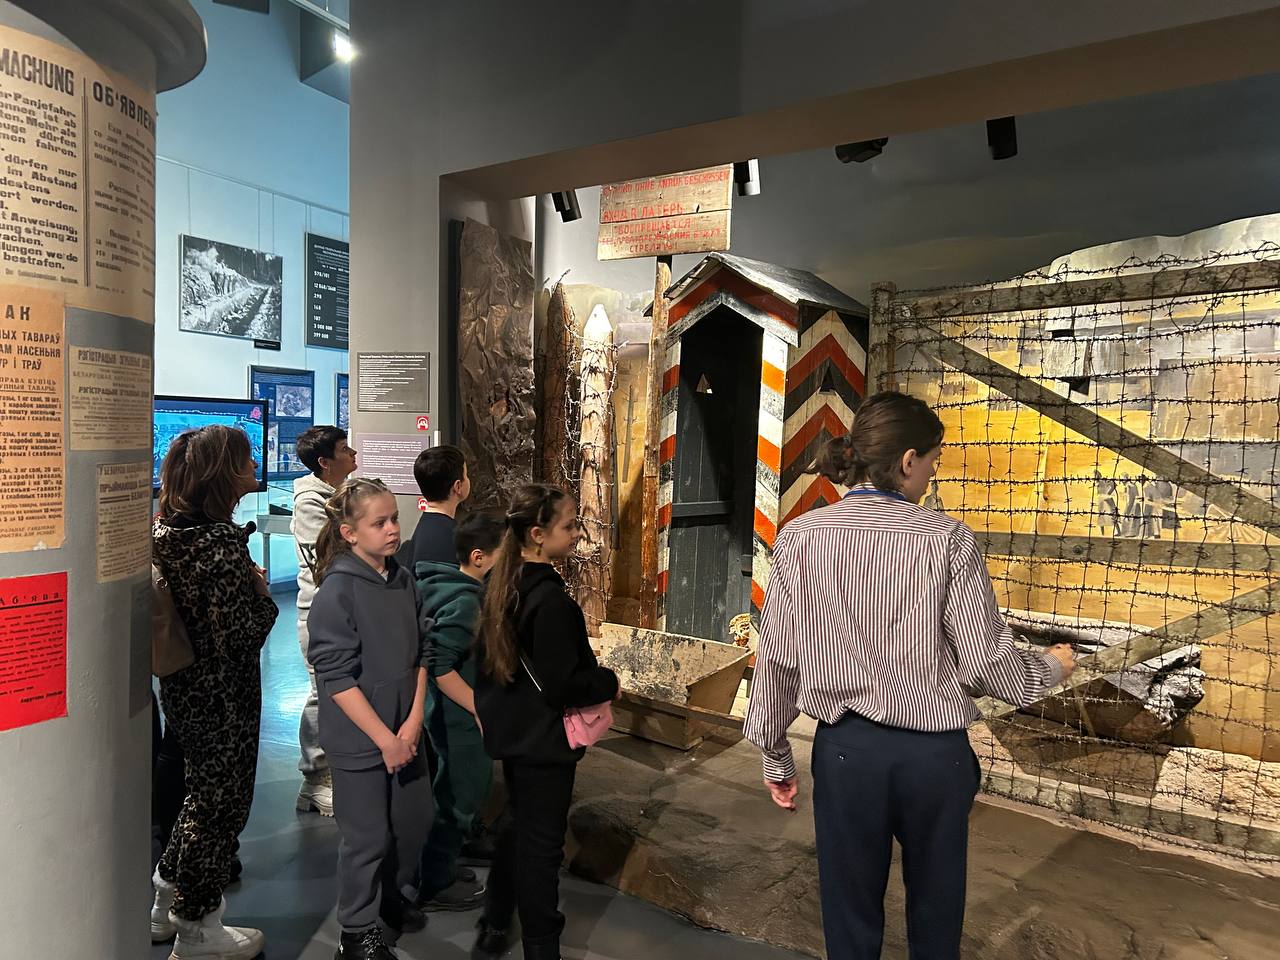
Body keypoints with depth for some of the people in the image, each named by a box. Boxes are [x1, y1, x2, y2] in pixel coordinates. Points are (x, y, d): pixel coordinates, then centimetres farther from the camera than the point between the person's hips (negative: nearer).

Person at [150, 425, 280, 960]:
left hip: (182, 688, 9)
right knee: (222, 801, 9)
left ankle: (166, 905, 41)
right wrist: (263, 593, -11)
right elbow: (241, 635, -28)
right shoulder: (219, 545, -26)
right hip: (223, 696, -9)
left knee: (203, 791, 25)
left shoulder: (167, 531, 2)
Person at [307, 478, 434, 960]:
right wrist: (386, 739, -17)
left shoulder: (404, 580, 1)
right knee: (368, 837, 7)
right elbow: (337, 677, -19)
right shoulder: (337, 591, -17)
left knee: (414, 821, 18)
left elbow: (421, 653, 5)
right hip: (358, 739, -6)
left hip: (405, 731, 6)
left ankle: (389, 895, 44)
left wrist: (413, 722, -5)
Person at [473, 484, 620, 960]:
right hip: (544, 738, -8)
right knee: (541, 843, 7)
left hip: (513, 730, 9)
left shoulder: (502, 583, 0)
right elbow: (563, 685, -25)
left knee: (518, 826, 23)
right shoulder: (551, 599, -27)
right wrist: (609, 683, -8)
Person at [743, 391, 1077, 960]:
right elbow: (986, 663, -9)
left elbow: (778, 658, -4)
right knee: (936, 913, 22)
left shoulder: (800, 538, -7)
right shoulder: (947, 540, -12)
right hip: (935, 751, 0)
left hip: (846, 749, 1)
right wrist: (1050, 668, 13)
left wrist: (776, 759, 8)